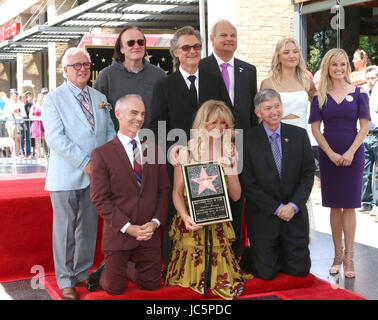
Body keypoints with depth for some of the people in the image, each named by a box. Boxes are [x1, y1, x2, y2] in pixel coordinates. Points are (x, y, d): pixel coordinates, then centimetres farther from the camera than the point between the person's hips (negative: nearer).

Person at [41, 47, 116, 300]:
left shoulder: (100, 98, 14)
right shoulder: (53, 99, -2)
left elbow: (111, 132, 15)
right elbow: (55, 137, -12)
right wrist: (85, 162, -17)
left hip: (95, 175, 5)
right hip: (66, 175, -5)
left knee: (89, 228, 11)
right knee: (65, 229, 0)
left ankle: (82, 274, 25)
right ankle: (66, 281, 12)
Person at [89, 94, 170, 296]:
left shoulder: (154, 150, 6)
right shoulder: (102, 154, -7)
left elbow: (164, 190, 6)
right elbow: (99, 198, -10)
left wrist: (155, 222, -8)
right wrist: (127, 227, -16)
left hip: (150, 232, 4)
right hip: (118, 233, -3)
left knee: (151, 285, 11)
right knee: (115, 289, 6)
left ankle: (127, 267, 38)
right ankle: (105, 271, 38)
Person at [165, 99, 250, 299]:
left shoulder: (230, 151, 4)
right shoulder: (187, 151, -6)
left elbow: (235, 196, 2)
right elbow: (177, 193, -5)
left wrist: (230, 171, -14)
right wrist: (185, 217, -21)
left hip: (219, 224, 2)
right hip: (192, 222, -2)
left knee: (222, 280, 2)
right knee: (190, 276, -2)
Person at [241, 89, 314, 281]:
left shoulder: (299, 135, 2)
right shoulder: (248, 140, -7)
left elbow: (308, 175, 1)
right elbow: (248, 184, -8)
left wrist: (293, 205, -12)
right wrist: (277, 208, -13)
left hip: (295, 213, 3)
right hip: (263, 215, -3)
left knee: (300, 270, 6)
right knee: (265, 274, -1)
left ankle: (278, 253, 35)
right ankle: (248, 256, 30)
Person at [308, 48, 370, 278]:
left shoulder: (358, 93, 2)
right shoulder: (320, 96, 4)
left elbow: (365, 126, -1)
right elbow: (315, 128, 1)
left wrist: (350, 152, -11)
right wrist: (331, 154, -8)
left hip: (353, 153, -1)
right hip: (328, 154, 1)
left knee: (349, 205, 0)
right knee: (335, 206, 7)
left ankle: (349, 256, 6)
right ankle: (338, 254, 16)